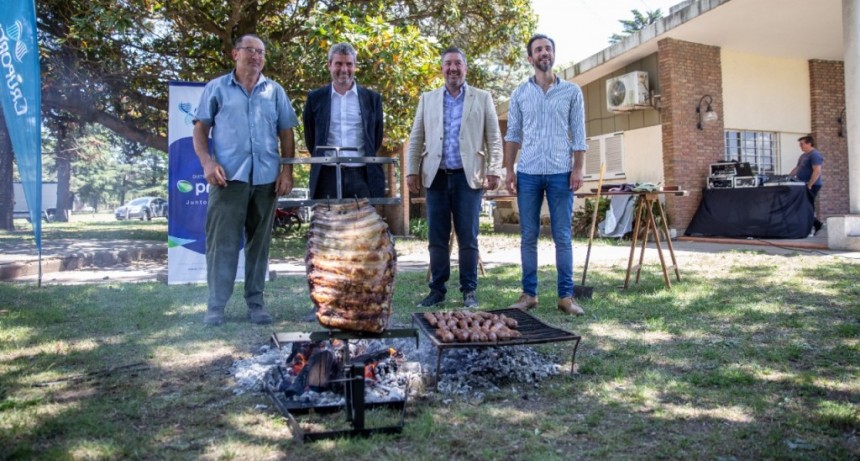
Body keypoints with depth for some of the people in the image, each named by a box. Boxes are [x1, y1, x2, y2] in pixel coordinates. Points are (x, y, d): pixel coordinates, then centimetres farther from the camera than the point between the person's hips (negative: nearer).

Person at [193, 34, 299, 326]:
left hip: (266, 177, 2)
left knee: (259, 242, 7)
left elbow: (286, 134, 11)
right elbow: (200, 129, 6)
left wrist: (287, 170, 0)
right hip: (229, 175, -2)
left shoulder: (275, 91, 14)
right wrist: (207, 162, -9)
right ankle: (216, 305, 3)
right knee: (222, 241, -4)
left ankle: (255, 303, 15)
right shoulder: (217, 88, 10)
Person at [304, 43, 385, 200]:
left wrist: (366, 160, 13)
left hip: (362, 176, 0)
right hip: (327, 175, 0)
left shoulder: (372, 98, 8)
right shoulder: (315, 98, 8)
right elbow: (310, 138, 14)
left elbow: (376, 139, 14)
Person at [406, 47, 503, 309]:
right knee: (437, 238, 4)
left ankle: (469, 291, 10)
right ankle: (437, 290, 13)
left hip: (468, 177, -2)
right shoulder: (427, 99, 14)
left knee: (468, 238, 1)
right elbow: (416, 138, 12)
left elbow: (494, 138, 4)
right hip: (436, 177, 2)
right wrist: (412, 170, 4)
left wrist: (494, 170, -5)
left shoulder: (482, 98, 8)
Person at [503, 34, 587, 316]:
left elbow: (578, 134, 4)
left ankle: (566, 296, 7)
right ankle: (529, 294, 11)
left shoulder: (572, 91, 6)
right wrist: (509, 169, 0)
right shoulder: (519, 94, 9)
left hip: (561, 173, -1)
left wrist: (578, 168, -6)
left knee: (562, 237, 1)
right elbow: (513, 135, 9)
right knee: (528, 237, 4)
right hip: (528, 174, 1)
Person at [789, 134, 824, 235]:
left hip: (811, 186, -9)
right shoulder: (803, 156, 18)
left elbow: (817, 171, -21)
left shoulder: (815, 155, -13)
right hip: (803, 185, 9)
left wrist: (809, 185, -24)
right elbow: (797, 169, 24)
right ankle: (816, 224, 22)